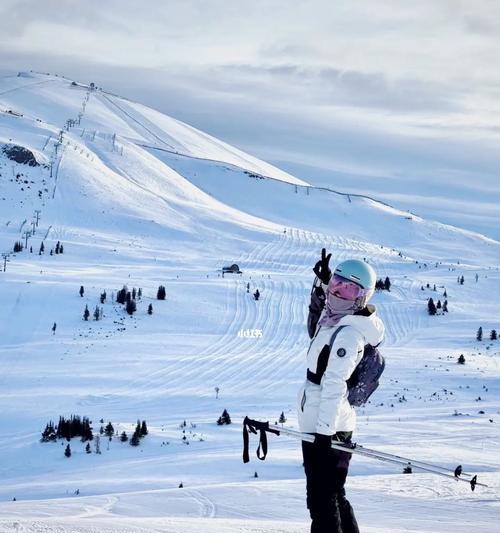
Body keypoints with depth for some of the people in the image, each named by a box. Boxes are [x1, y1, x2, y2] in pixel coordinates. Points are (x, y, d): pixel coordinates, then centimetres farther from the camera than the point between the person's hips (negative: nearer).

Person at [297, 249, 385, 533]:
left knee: (322, 501, -9)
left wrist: (324, 430, -29)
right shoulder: (340, 319, 10)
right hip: (329, 424, 10)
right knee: (335, 496, 20)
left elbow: (334, 386, -24)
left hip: (325, 426, -10)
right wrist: (322, 282, 26)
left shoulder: (348, 334, -18)